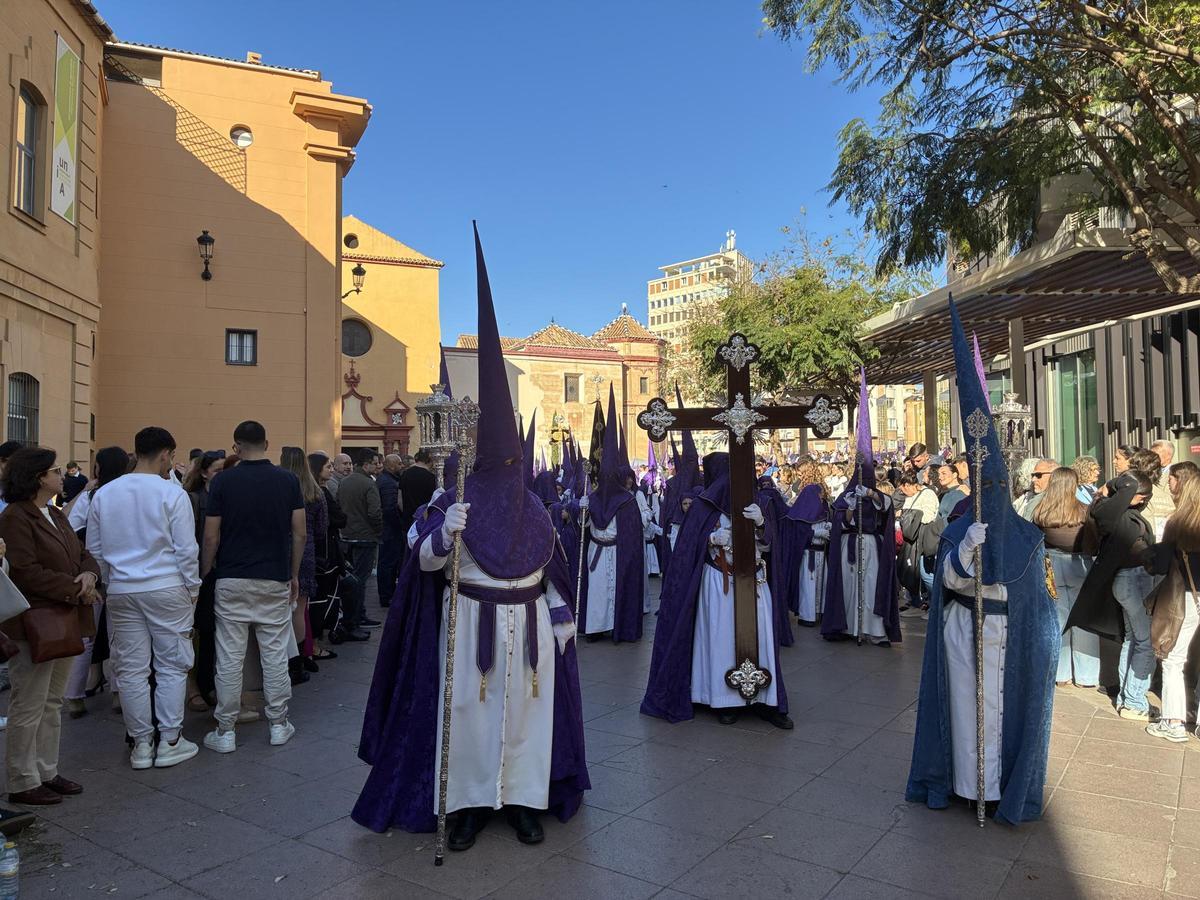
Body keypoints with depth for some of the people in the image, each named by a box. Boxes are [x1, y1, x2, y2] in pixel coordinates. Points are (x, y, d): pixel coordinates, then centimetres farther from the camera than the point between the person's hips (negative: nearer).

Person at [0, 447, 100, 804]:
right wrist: (75, 590, -16)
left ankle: (47, 772, 25)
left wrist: (89, 574, -6)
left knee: (52, 704, 15)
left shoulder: (55, 514, 15)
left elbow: (82, 554, 16)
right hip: (34, 624, -9)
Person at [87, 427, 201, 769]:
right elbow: (186, 549, -9)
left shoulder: (104, 494, 5)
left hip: (121, 591, 4)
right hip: (166, 589, -4)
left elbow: (94, 549, 12)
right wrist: (192, 588, 3)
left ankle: (141, 744, 17)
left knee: (132, 669, 9)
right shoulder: (172, 494, -10)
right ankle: (170, 742, 11)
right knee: (172, 666, 6)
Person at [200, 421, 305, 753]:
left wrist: (204, 575, 7)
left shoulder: (223, 481, -6)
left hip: (232, 580, -1)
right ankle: (278, 724, 17)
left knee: (229, 658, 5)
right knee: (275, 656, 8)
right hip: (275, 579, 1)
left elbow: (211, 537, -6)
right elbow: (299, 533, -2)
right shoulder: (288, 480, -2)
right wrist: (294, 575, 9)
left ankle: (225, 731, 12)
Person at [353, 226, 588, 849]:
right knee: (469, 710, 2)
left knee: (526, 710, 8)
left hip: (530, 626, 3)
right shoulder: (455, 502, -4)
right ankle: (469, 804, 16)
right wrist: (444, 534, -31)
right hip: (472, 625, -3)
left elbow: (550, 567, 11)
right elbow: (424, 561, -11)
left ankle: (524, 801, 21)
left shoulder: (532, 508, 6)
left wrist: (562, 616, 7)